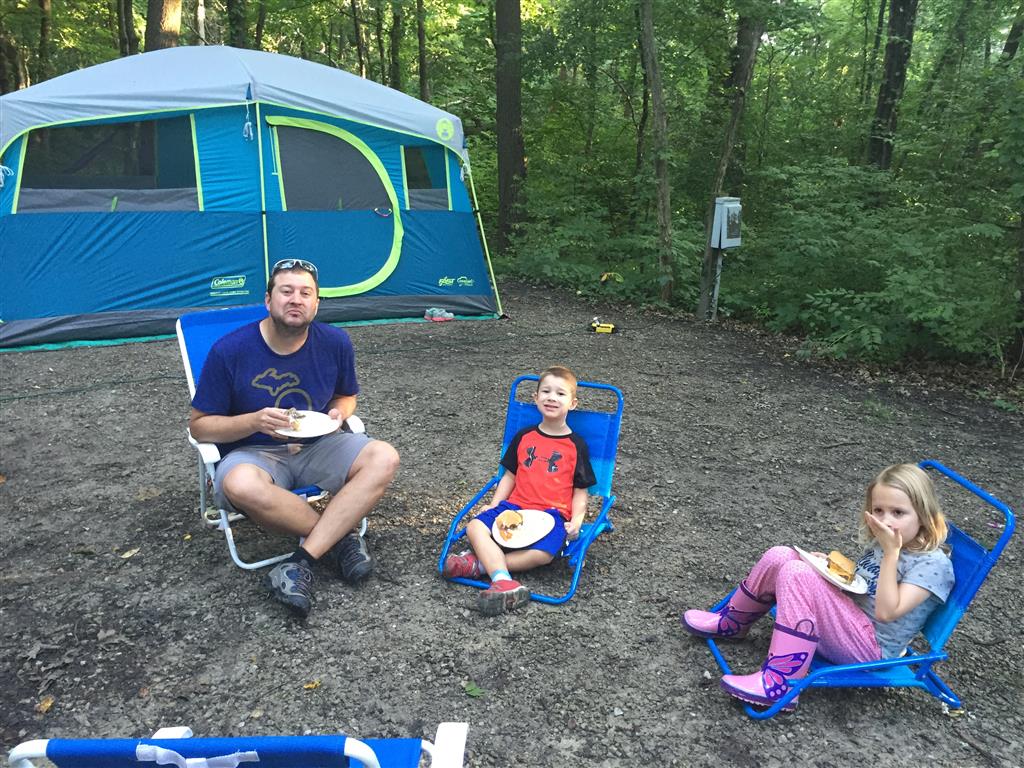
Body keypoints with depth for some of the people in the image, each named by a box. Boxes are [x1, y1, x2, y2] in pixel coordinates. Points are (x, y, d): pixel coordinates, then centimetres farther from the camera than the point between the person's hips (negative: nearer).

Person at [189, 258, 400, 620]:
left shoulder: (335, 342, -3)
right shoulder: (230, 351, -12)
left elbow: (347, 396, 16)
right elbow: (199, 426, -5)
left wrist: (338, 413, -9)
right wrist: (255, 421, -23)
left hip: (316, 446, 3)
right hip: (254, 453, -3)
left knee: (384, 458, -24)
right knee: (241, 485, -39)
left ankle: (303, 560, -26)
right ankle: (342, 537, -17)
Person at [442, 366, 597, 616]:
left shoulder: (576, 445, 4)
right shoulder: (524, 437, 13)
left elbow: (580, 490, 6)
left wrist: (576, 520, -10)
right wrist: (493, 505, 4)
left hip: (552, 512, -3)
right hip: (515, 505, 3)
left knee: (542, 554, -32)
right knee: (475, 527, -22)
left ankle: (480, 562, -18)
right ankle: (503, 581, -36)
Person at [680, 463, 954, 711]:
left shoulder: (934, 563, -14)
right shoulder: (880, 541, 10)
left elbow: (886, 612, -24)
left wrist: (891, 552, -24)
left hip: (871, 651, -8)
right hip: (846, 620, 8)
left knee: (799, 574, -28)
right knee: (779, 557, -7)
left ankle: (782, 683, -26)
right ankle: (732, 622, 13)